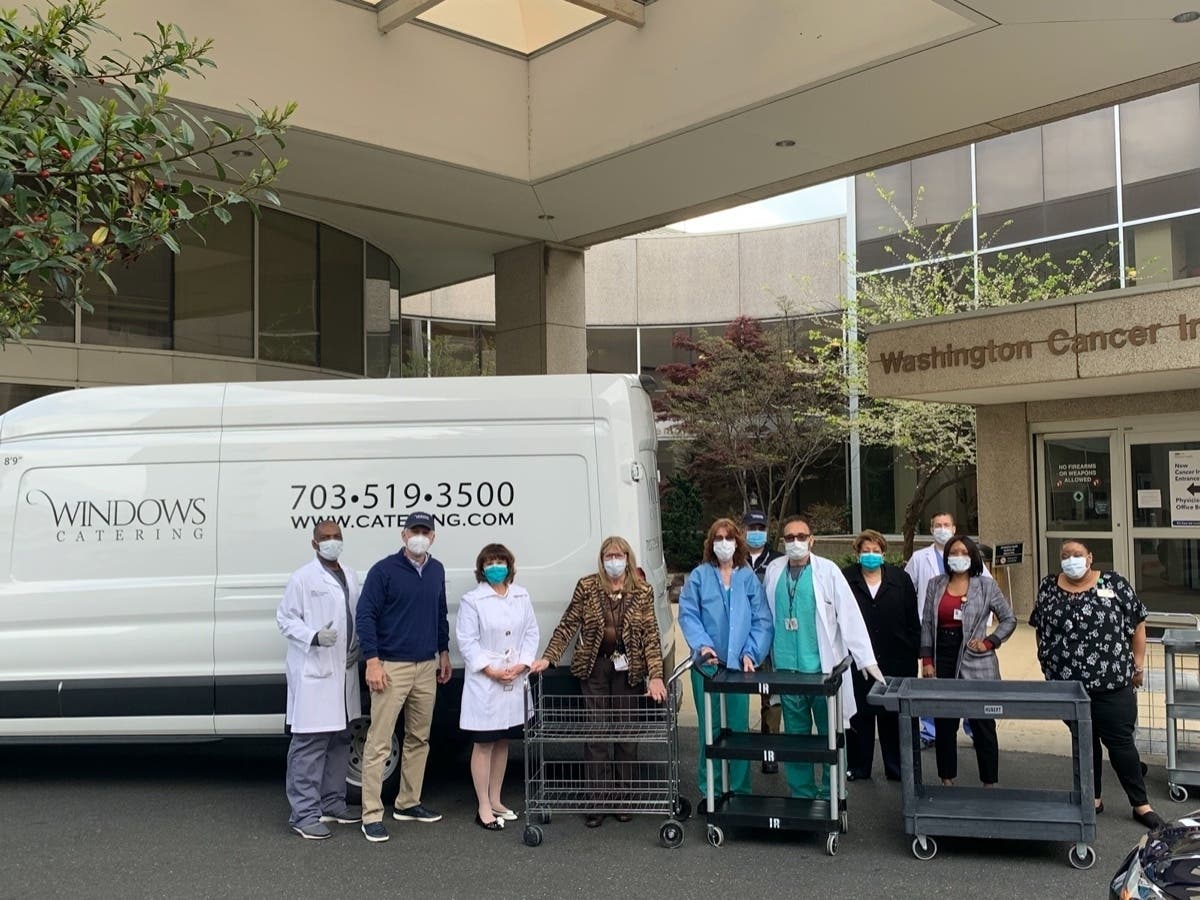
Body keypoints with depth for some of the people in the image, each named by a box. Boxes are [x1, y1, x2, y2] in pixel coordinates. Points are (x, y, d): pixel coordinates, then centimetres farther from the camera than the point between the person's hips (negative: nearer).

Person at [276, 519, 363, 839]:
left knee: (339, 740, 16)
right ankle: (304, 813, -3)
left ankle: (332, 803, 27)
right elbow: (285, 618, -8)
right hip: (313, 673, -8)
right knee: (310, 744, -8)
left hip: (343, 671, 8)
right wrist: (314, 636, -22)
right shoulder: (303, 578, -8)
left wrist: (358, 646, 6)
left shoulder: (349, 576, 13)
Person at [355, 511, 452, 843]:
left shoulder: (436, 571, 11)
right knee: (379, 743, -5)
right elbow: (365, 615, -11)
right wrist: (372, 661, -17)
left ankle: (408, 803, 25)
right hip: (391, 668, -6)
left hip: (426, 667, 7)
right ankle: (372, 814, 0)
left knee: (419, 739, 13)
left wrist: (444, 652, 20)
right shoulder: (384, 570, -8)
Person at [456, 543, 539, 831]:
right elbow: (467, 641, -9)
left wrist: (521, 664, -6)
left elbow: (531, 632, 7)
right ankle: (484, 808, 8)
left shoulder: (521, 596, 8)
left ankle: (495, 801, 25)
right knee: (484, 744, 1)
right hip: (484, 683, -5)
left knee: (502, 742, 13)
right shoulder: (472, 600, -7)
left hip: (514, 681, 5)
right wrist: (491, 670, -15)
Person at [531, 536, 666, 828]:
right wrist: (548, 658, -10)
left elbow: (651, 636, -6)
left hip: (628, 669, 0)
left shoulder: (642, 592, -2)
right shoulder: (586, 587, -1)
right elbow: (568, 625, -1)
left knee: (626, 733, 8)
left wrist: (655, 675, -16)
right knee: (595, 733, 2)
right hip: (594, 667, 0)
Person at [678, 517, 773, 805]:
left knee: (739, 727, 5)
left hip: (739, 664, 1)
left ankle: (740, 790, 17)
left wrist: (751, 653, -9)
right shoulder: (698, 577, 3)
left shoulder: (749, 578, 5)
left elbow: (762, 620, 2)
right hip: (707, 663, -1)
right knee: (709, 728, 3)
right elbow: (688, 615, -3)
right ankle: (710, 791, 14)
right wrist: (702, 645, -17)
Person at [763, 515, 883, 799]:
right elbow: (768, 616, 12)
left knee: (830, 733, 4)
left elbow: (850, 615, -8)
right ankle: (801, 794, 22)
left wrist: (867, 659, -12)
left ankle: (832, 797, 16)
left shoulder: (828, 570, -5)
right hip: (787, 668, 3)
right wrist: (770, 655, 12)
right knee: (795, 733, 11)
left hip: (823, 667, -3)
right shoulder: (774, 571, 5)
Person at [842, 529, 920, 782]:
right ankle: (858, 766, 20)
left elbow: (912, 620, 5)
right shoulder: (845, 579, -1)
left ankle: (896, 768, 20)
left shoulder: (900, 579, 4)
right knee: (859, 714, 8)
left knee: (894, 716, 8)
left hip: (895, 660, 1)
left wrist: (914, 653, 1)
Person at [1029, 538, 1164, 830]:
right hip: (1068, 683, 3)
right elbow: (1040, 629, 12)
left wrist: (1138, 665, -1)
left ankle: (1141, 804, 14)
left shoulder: (1113, 583, -4)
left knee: (1120, 742, 2)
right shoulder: (1048, 587, 3)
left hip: (1112, 681, -2)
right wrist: (1048, 662, 9)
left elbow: (1138, 623, 0)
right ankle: (1093, 798, 25)